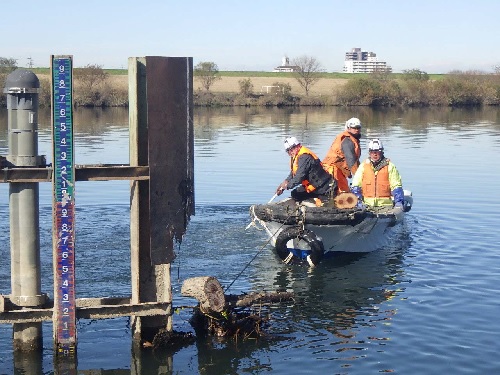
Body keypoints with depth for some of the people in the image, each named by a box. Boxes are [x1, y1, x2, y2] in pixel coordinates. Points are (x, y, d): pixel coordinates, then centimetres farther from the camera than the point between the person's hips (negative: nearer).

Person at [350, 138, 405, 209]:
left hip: (385, 204, -1)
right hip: (367, 204, 1)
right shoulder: (363, 166, 13)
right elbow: (355, 186, 12)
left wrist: (399, 202, -9)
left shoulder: (389, 166, 9)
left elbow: (396, 186, 5)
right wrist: (358, 201, -2)